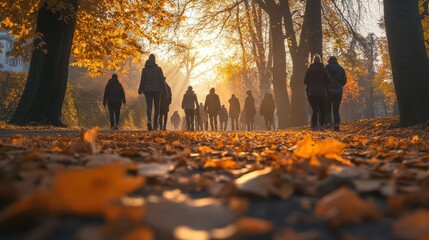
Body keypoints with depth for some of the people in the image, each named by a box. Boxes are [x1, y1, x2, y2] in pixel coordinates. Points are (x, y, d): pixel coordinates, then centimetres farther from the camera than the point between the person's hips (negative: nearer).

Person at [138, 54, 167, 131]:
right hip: (157, 90, -1)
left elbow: (142, 81, 0)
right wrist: (165, 90, 1)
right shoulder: (158, 69, -2)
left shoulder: (144, 69, 1)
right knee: (156, 107, 9)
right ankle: (155, 124, 8)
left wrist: (140, 90, 7)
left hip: (147, 90, 1)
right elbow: (162, 80, -3)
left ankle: (149, 120, -27)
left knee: (149, 106, -1)